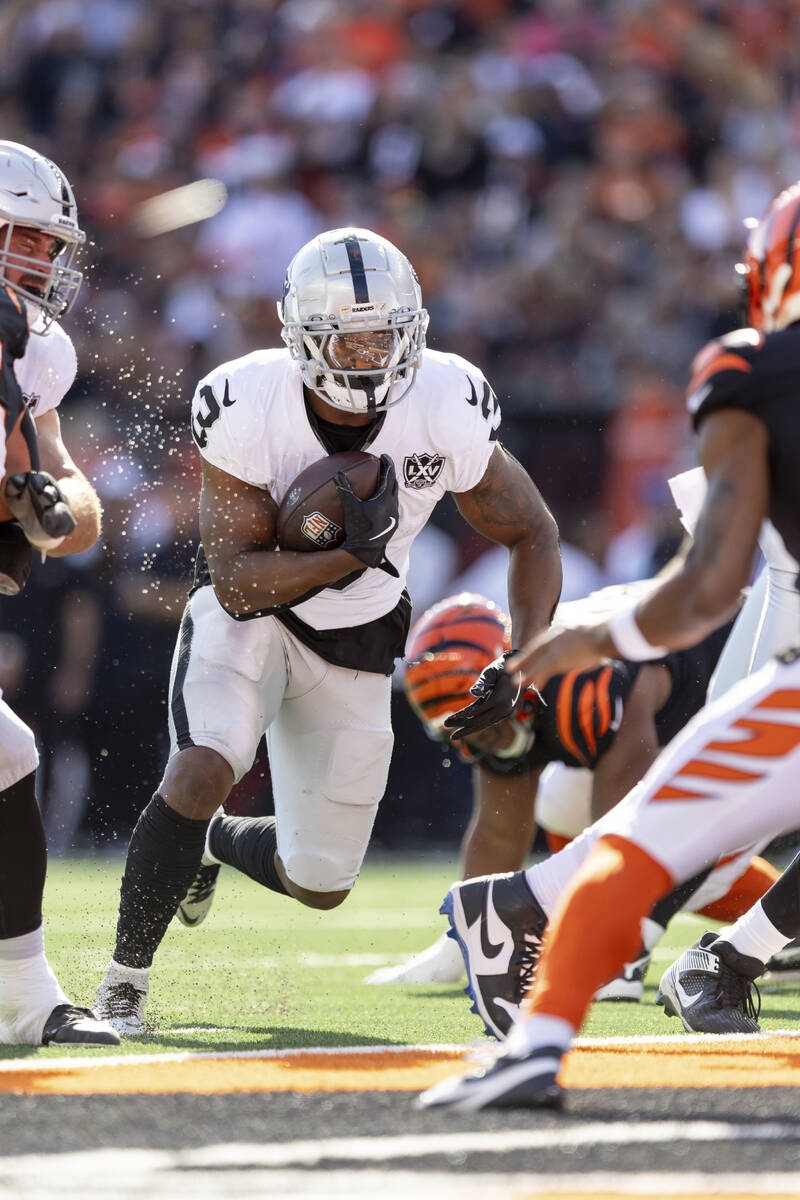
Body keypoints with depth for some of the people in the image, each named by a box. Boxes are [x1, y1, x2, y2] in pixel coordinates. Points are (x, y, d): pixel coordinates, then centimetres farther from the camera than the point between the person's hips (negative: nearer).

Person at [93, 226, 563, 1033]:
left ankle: (215, 843, 43)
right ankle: (125, 979, -12)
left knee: (321, 884, 6)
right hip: (247, 612, -3)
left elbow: (532, 534, -6)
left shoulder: (446, 412, -21)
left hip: (354, 638, 3)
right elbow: (235, 581, -25)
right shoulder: (249, 410, -27)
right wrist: (354, 557, -40)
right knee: (203, 769, -32)